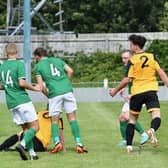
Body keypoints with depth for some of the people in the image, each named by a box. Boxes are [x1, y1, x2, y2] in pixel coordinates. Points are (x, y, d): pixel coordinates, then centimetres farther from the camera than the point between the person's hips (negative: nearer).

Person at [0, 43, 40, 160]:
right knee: (35, 127, -2)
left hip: (11, 103, 6)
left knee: (26, 128, 11)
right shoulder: (19, 64, -8)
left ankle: (32, 152, 1)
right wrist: (34, 88, -2)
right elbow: (22, 83, -17)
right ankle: (22, 144, -23)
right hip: (23, 100, -6)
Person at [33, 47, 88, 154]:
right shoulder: (57, 60, 21)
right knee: (72, 118, 5)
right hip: (67, 91, 2)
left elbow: (41, 87, 5)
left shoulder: (38, 66, 12)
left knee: (54, 120, 8)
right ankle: (79, 144, -5)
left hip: (54, 94, -2)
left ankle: (57, 142, -15)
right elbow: (70, 71, 9)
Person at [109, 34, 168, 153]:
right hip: (151, 91, 0)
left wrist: (115, 91, 8)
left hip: (137, 92, 0)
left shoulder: (132, 61, -3)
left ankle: (129, 145, 12)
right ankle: (152, 130, -44)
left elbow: (127, 80, -5)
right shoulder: (152, 57, 4)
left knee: (132, 119, 14)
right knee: (156, 116, -10)